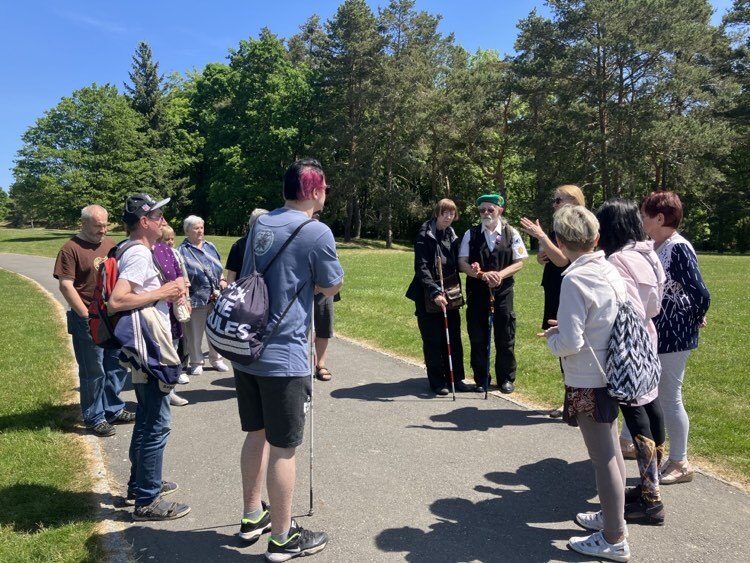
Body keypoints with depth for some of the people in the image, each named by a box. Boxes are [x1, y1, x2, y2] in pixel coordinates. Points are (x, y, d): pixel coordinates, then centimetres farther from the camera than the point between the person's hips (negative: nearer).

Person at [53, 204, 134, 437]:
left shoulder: (111, 244, 9)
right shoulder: (71, 249, -10)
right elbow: (66, 286, -14)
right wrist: (87, 316, -16)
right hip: (89, 320, -6)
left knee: (118, 366, 15)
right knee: (93, 372, 5)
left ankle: (113, 409, 31)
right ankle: (94, 418, 20)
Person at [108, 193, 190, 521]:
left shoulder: (140, 252, 13)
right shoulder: (139, 255, -18)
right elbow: (116, 301, -29)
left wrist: (169, 295, 7)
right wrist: (161, 293, -21)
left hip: (148, 349, 11)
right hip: (149, 350, -11)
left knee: (147, 419, 21)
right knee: (157, 424, -3)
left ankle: (139, 484, 35)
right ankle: (147, 501, 8)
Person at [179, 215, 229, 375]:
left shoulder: (210, 246, 13)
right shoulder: (183, 251, -4)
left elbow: (219, 267, 20)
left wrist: (222, 280, 5)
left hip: (216, 297, 5)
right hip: (196, 299, -5)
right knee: (195, 333, 4)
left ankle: (216, 359, 29)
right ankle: (196, 362, 19)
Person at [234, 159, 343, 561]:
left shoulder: (258, 224, 8)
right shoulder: (316, 232, -14)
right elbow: (330, 287, -2)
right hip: (284, 355, -7)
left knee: (256, 434, 21)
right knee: (283, 447, 5)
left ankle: (253, 517, 36)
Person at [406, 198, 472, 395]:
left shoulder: (453, 236, 9)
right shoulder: (424, 236, -9)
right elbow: (421, 268, -17)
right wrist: (434, 292, -27)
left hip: (449, 295, 6)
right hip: (428, 296, -5)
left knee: (453, 338, 8)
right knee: (433, 340, 3)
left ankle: (455, 378, 20)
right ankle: (437, 382, 13)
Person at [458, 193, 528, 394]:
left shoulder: (511, 233, 1)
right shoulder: (470, 234, 2)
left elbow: (519, 262, 0)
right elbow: (462, 264, -3)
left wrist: (501, 274, -17)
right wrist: (482, 275, -19)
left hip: (503, 291, -1)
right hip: (477, 292, 1)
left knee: (505, 336, 6)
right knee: (478, 337, 7)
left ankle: (506, 379, 22)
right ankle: (481, 379, 22)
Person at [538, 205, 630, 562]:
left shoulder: (575, 279, -23)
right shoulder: (610, 271, 2)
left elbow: (569, 344, -23)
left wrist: (552, 338, -3)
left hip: (587, 381, -8)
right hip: (609, 373, 9)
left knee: (603, 458, 4)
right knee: (611, 450, 21)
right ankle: (612, 516, 39)